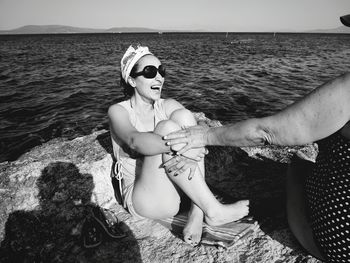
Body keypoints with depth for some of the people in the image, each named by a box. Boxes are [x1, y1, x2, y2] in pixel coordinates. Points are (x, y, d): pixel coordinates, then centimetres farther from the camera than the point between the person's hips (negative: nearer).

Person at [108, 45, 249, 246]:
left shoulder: (168, 106, 5)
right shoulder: (118, 111, -4)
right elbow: (136, 140, -28)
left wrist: (192, 155, -35)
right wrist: (179, 145, -43)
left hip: (177, 191, 4)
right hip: (143, 199, -3)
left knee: (182, 115, -19)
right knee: (166, 127, -26)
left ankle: (197, 212, -23)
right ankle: (212, 210, -23)